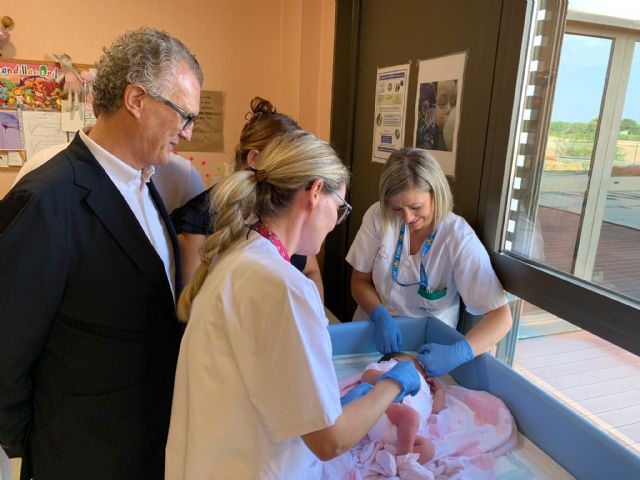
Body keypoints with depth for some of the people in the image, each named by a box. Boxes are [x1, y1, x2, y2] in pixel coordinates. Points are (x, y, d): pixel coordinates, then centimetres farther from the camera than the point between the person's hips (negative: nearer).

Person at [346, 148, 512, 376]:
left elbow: (500, 315, -17)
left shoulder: (459, 238, -17)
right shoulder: (378, 216, -11)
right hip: (374, 331, 0)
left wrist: (458, 353, -33)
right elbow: (360, 281, -1)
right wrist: (380, 316, -20)